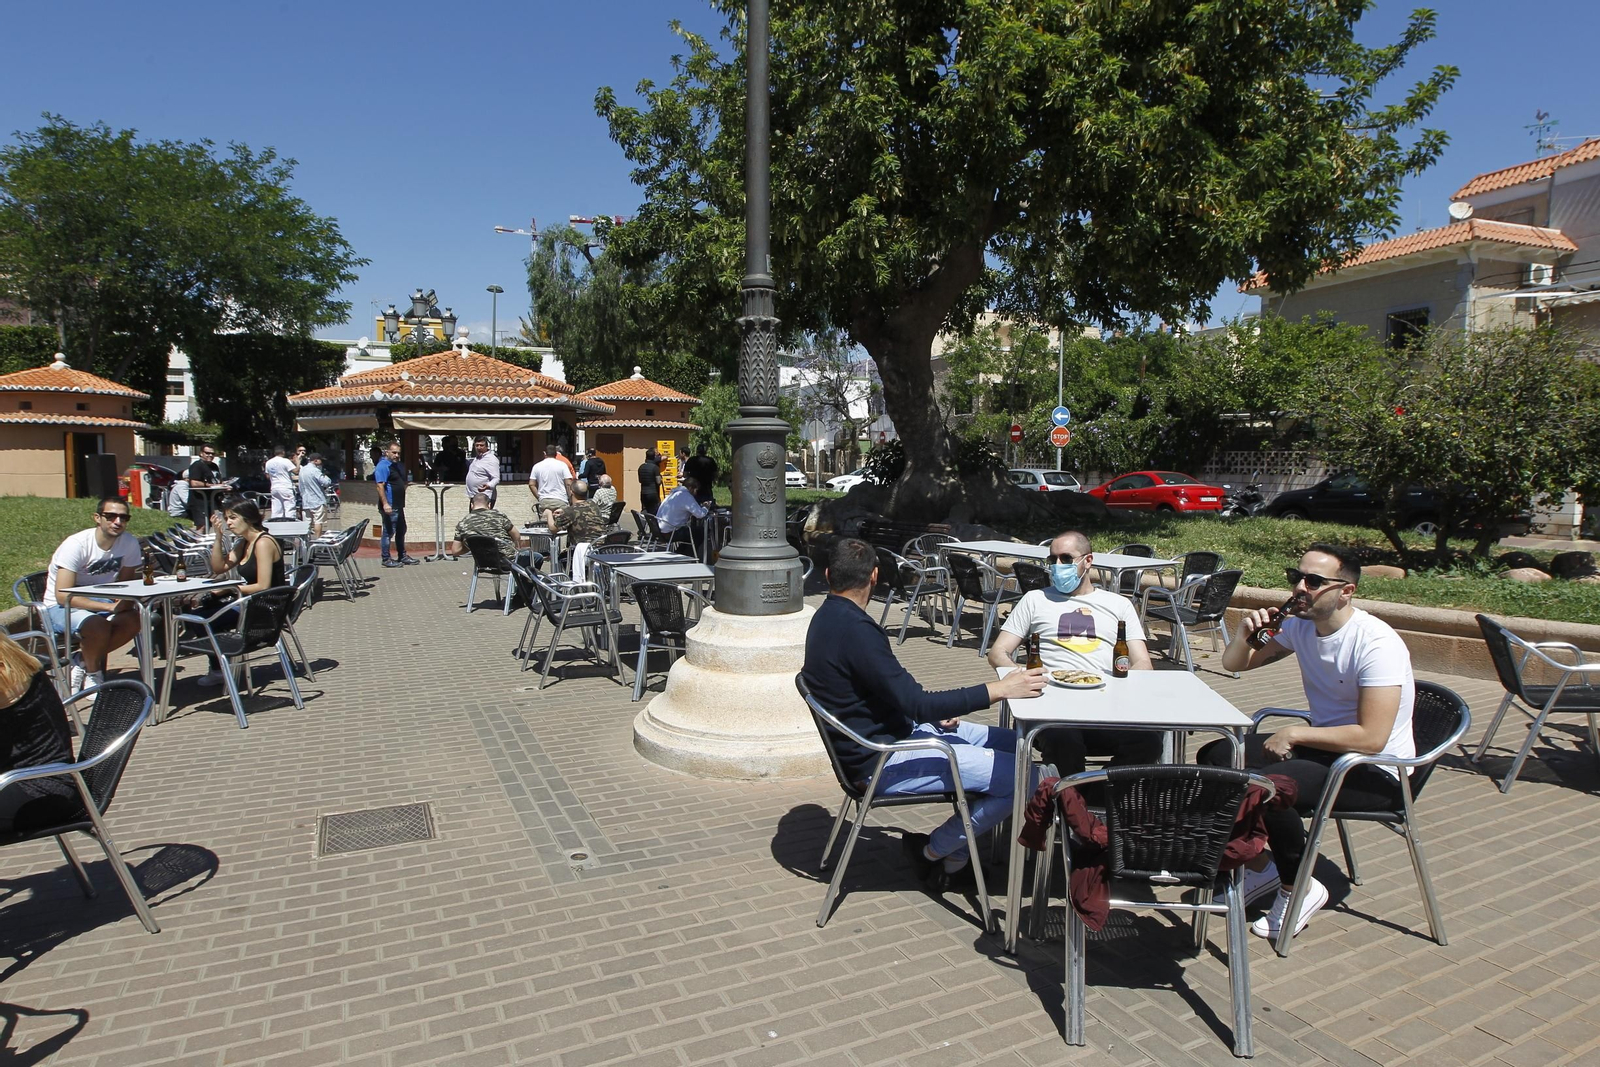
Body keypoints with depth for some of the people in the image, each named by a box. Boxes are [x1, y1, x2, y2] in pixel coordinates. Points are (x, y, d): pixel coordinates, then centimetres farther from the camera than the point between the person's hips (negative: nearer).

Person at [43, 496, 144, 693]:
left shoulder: (130, 543, -9)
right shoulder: (76, 544, -23)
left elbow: (125, 583, 2)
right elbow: (63, 595, -27)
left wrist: (124, 602, -22)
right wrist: (109, 607, -35)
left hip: (99, 601, 5)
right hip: (61, 607, -5)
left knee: (133, 619, -25)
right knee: (97, 624, -35)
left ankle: (82, 660, -3)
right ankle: (93, 674, -6)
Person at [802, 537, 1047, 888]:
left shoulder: (828, 618, 6)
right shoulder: (854, 628, -25)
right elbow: (915, 704, -26)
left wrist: (933, 712, 8)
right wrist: (999, 690, -24)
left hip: (890, 733, 10)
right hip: (883, 762, -10)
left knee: (1011, 742, 12)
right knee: (1024, 779, -15)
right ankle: (934, 850, 5)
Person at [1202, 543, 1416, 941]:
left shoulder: (1377, 644, -23)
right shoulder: (1300, 625, 0)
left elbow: (1372, 738, -29)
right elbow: (1234, 664, 11)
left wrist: (1294, 734, -20)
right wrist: (1246, 632, -10)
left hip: (1378, 772, -8)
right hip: (1323, 746, 8)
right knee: (1215, 758, -2)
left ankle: (1299, 888, -4)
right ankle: (1259, 867, 13)